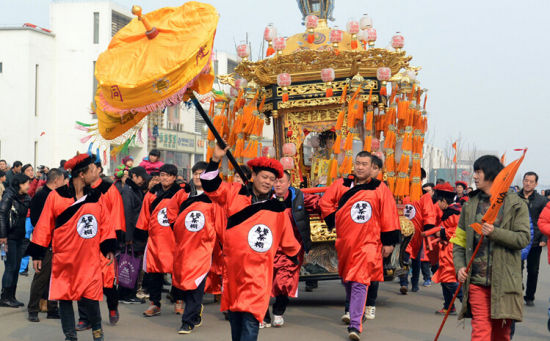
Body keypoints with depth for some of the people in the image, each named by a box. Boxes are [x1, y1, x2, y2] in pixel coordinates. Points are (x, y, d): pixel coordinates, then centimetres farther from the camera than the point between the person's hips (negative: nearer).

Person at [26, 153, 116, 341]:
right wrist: (37, 254, 1)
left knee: (90, 297, -3)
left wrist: (108, 248, 1)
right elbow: (44, 226, 1)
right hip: (63, 258, -1)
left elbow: (105, 224, 9)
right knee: (64, 297, 5)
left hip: (89, 259, 1)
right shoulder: (56, 197, -3)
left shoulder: (97, 197, 5)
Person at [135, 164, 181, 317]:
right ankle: (154, 304, 15)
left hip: (175, 239, -3)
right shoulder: (152, 194, 9)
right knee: (153, 271, 5)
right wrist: (141, 233, 15)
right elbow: (144, 215, 15)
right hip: (155, 239, 3)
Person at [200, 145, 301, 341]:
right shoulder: (234, 194, 2)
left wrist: (296, 258, 26)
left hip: (258, 272, -2)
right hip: (232, 267, 2)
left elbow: (288, 242, 15)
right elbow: (210, 186, -3)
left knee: (250, 318, -14)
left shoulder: (278, 210, 4)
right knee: (234, 317, 14)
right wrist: (216, 160, -12)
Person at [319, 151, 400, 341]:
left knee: (360, 283, -13)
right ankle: (353, 311, 41)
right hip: (344, 241, 4)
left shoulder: (380, 189, -2)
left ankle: (355, 325, -16)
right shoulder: (342, 185, 6)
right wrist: (334, 220, 9)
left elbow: (389, 215, 0)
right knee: (347, 281, 18)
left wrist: (389, 242, -1)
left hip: (367, 243, -4)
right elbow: (325, 202, 18)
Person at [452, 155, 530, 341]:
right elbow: (459, 241, 13)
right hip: (476, 279, 2)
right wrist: (459, 266, -2)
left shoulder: (516, 205, 2)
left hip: (503, 281, -1)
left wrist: (495, 233, -20)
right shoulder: (470, 205, 11)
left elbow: (523, 238, -7)